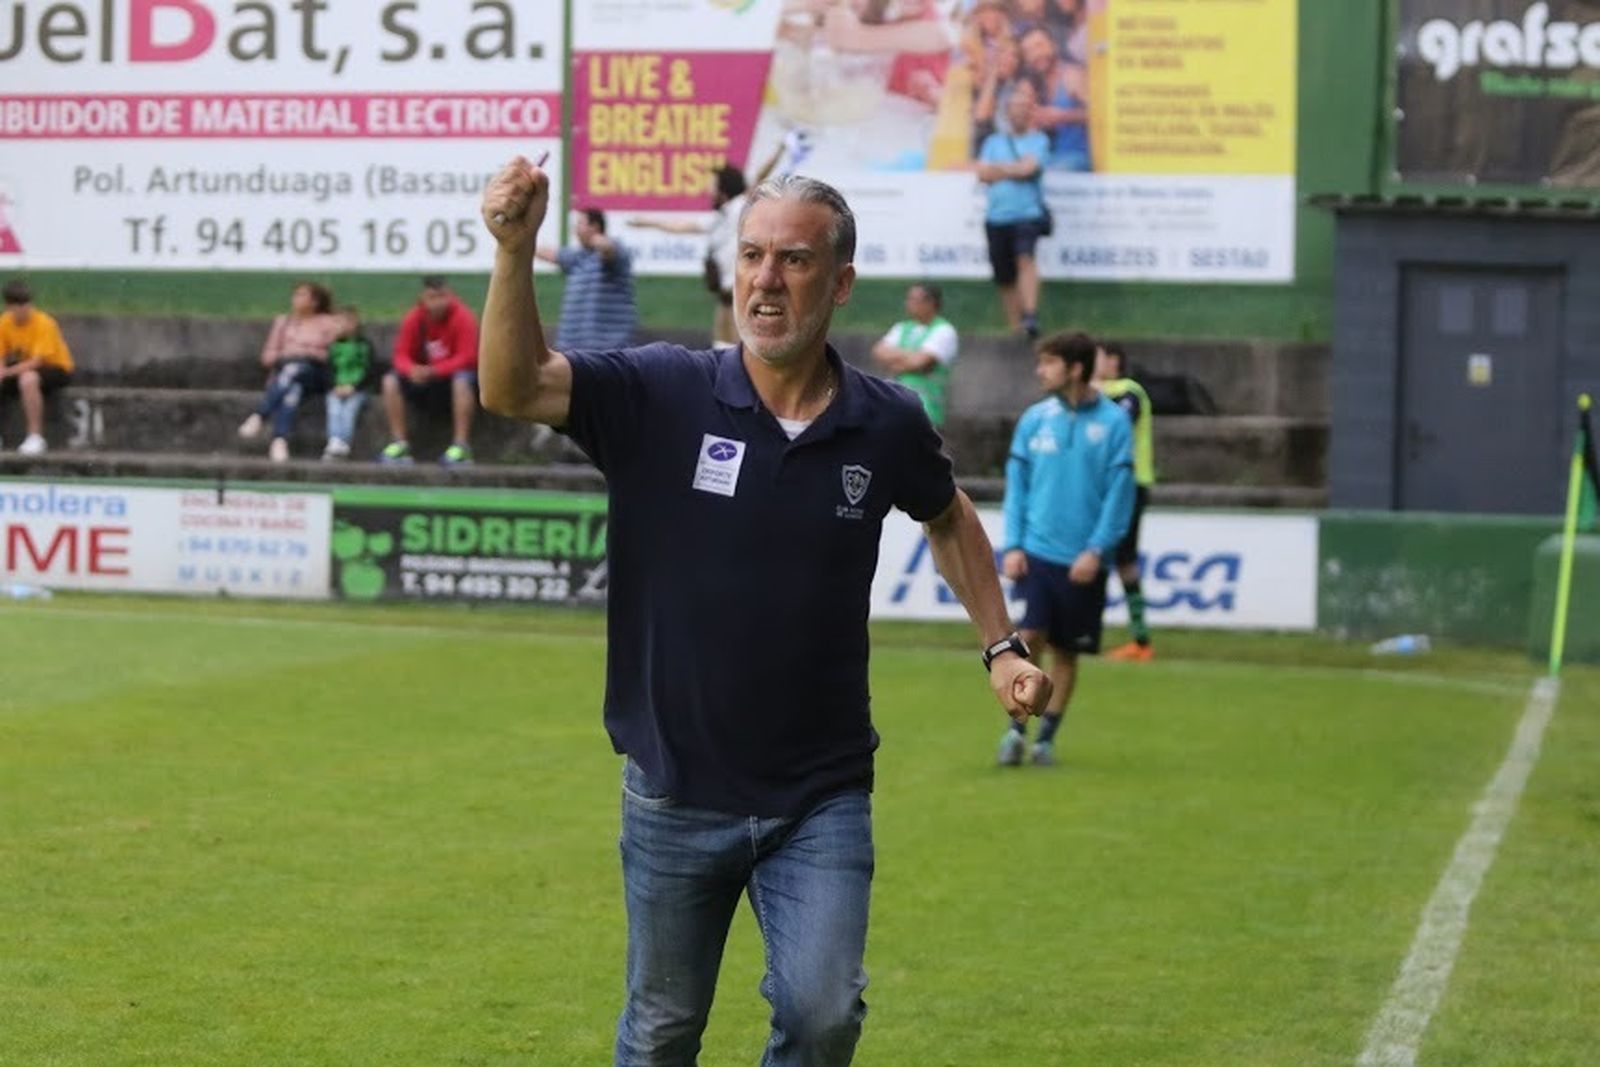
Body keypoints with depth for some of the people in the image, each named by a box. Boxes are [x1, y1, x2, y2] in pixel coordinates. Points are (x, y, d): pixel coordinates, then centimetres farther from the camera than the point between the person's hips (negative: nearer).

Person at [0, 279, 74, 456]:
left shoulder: (44, 323, -22)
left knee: (28, 378, -39)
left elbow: (37, 362, -27)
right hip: (23, 368, 6)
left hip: (57, 369, -6)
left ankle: (35, 438, -32)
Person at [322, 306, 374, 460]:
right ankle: (335, 442, -44)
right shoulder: (334, 345, 17)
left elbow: (368, 371, 1)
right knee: (334, 408, -27)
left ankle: (343, 443, -45)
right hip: (336, 388, 2)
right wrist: (336, 387, -7)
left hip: (357, 389, -2)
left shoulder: (365, 345, 8)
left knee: (350, 408, -31)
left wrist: (352, 387, -13)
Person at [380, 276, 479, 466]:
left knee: (462, 380, -37)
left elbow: (467, 358, -21)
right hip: (422, 377, 4)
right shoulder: (413, 319, -6)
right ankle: (399, 444, -19)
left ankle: (461, 446, -38)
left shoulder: (462, 317, -17)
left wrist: (433, 371, -34)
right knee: (390, 381, -17)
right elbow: (401, 355, -6)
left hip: (453, 374, -4)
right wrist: (412, 370, -31)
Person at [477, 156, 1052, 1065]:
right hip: (676, 790, 0)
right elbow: (514, 387, -24)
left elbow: (949, 516, 18)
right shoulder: (662, 394, -10)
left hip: (821, 795, 0)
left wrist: (1001, 646, 13)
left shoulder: (887, 424, -3)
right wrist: (516, 250, -37)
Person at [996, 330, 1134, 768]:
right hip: (1037, 551, 1)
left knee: (1066, 650, 6)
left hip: (1083, 561, -1)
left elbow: (1120, 492, -4)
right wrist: (1012, 545, -2)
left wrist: (1096, 550, -11)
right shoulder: (1034, 419, 4)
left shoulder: (1113, 423, -3)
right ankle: (1017, 729, -2)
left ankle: (1046, 736, 17)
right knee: (1030, 635, -12)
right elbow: (1016, 484, 8)